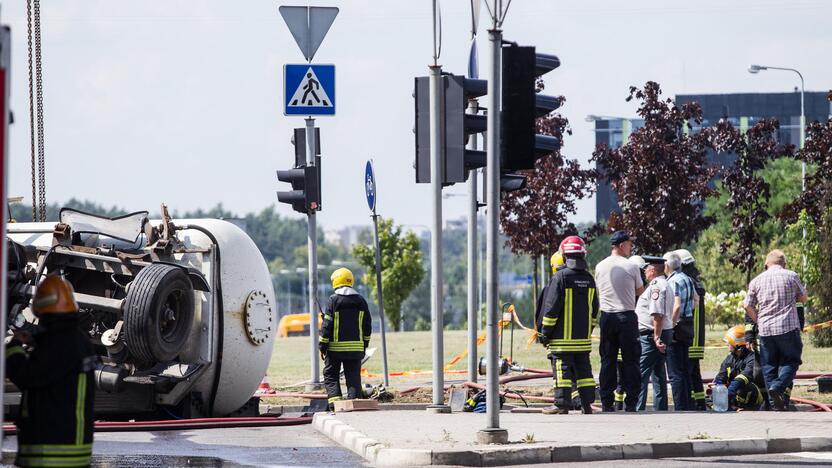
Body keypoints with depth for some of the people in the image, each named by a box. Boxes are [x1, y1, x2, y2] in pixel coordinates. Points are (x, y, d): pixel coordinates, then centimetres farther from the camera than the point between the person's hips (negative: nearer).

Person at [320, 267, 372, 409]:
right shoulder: (360, 300, 6)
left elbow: (327, 325, -9)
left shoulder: (333, 299, -8)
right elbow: (367, 325, 10)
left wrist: (323, 345, -2)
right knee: (353, 376, 6)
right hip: (356, 347, 3)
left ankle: (334, 399, -8)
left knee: (330, 375, 7)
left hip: (336, 346, -3)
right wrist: (365, 344, 19)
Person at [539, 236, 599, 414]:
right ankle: (587, 404, 9)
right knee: (583, 369, 10)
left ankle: (562, 404, -6)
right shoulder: (589, 279, 8)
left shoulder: (560, 277, -11)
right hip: (583, 338, 6)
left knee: (562, 369, -4)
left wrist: (545, 333, -5)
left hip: (563, 338, -6)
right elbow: (594, 308, 15)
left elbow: (551, 307, -11)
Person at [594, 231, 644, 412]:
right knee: (630, 361, 2)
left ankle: (606, 402, 7)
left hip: (606, 317, 3)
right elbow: (640, 291, 5)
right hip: (627, 316, -3)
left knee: (607, 361, 8)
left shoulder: (600, 267, 4)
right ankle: (630, 402, 0)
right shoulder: (631, 267, -8)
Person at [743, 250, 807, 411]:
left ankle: (776, 403, 4)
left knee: (769, 366, 9)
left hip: (765, 330, 2)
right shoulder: (791, 276, 2)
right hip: (788, 328, -2)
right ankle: (779, 387, -17)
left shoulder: (756, 281, 7)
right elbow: (804, 298, 15)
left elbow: (748, 306, 5)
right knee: (791, 361, 8)